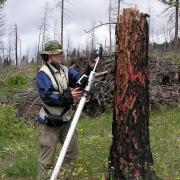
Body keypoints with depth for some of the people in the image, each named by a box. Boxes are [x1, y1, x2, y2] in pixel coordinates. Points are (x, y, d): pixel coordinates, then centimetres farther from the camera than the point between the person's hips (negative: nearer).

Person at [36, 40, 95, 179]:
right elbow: (47, 97, -24)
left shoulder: (65, 70, 6)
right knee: (47, 158, -1)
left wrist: (90, 68, -12)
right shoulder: (43, 73, -15)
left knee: (73, 151, 15)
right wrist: (68, 97, -28)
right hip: (50, 122, -7)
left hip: (66, 119, 7)